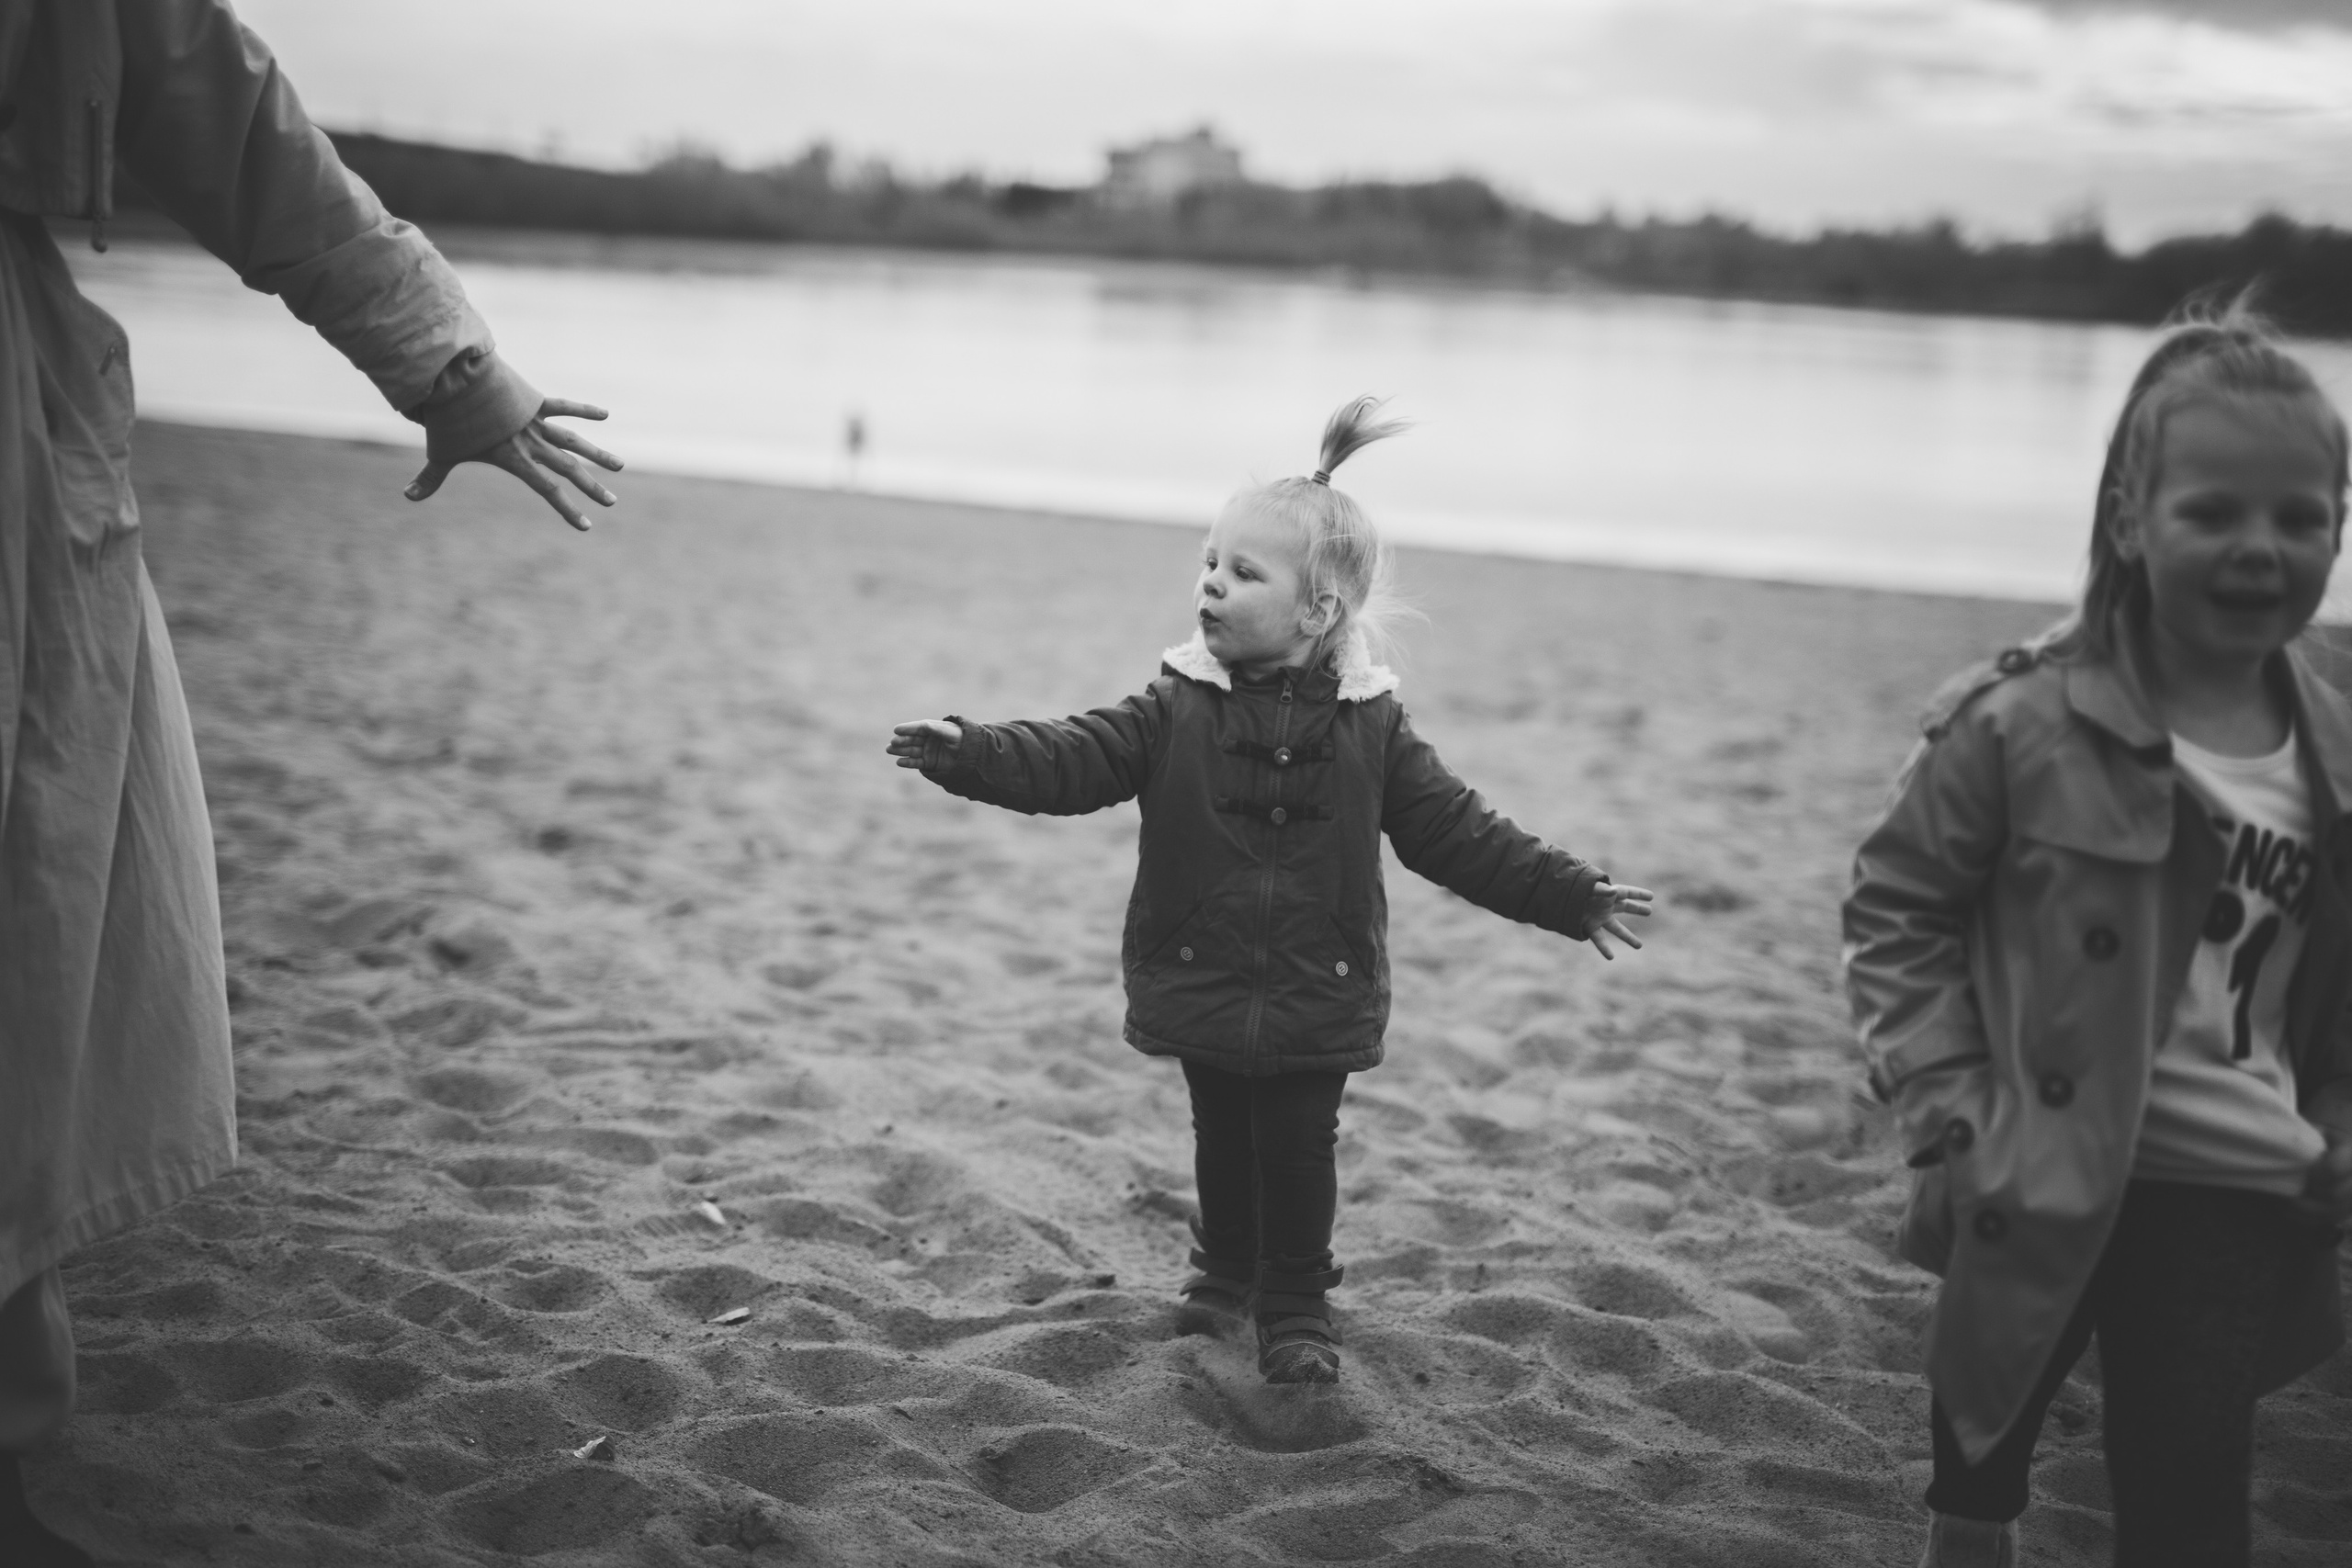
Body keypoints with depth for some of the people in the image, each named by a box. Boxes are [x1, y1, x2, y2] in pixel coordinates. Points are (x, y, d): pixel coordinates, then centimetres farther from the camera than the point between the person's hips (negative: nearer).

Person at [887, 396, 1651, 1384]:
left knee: (1298, 1150, 2)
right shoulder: (1179, 710, -5)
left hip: (1315, 1000, -1)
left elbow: (1457, 834, 0)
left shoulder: (1370, 726, -5)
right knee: (1222, 1137, 16)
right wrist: (968, 753, -29)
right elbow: (1073, 762, -13)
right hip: (1201, 982, 2)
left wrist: (1570, 896, -2)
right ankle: (1228, 1272, 38)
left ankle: (1297, 1309, 19)